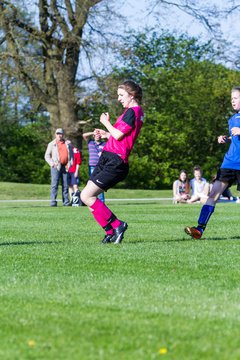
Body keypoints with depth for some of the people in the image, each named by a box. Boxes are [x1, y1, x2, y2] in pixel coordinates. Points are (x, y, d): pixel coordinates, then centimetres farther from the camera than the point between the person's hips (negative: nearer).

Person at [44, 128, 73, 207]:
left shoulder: (67, 144, 16)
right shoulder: (52, 144, 10)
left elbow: (71, 154, 17)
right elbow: (47, 156, 8)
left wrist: (70, 163, 1)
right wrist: (52, 163, -7)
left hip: (65, 167, 3)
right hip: (56, 167, -2)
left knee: (65, 185, 3)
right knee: (54, 184, -10)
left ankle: (66, 201, 5)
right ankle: (53, 201, -12)